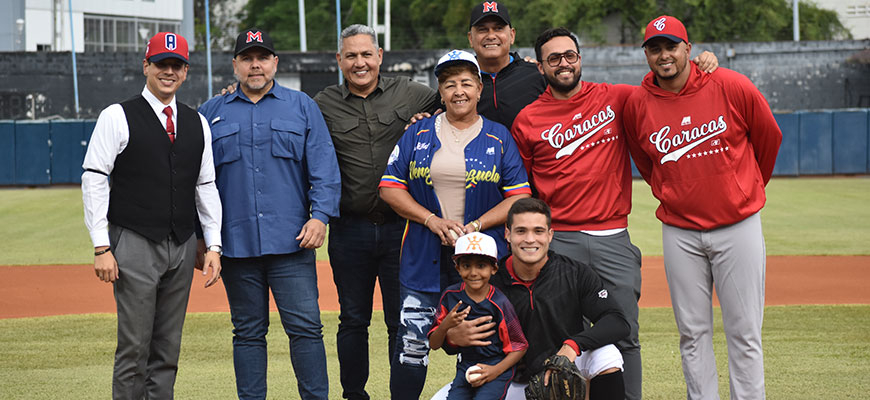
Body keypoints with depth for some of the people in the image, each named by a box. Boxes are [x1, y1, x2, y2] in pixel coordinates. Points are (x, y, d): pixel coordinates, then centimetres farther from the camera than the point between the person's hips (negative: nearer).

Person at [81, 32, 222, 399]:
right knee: (134, 348, -5)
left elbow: (206, 187, 14)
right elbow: (93, 180, -5)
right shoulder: (117, 117, -2)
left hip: (183, 246, 5)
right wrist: (101, 248, -12)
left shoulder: (197, 123, 12)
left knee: (168, 349, 8)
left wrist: (213, 246, 6)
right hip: (135, 245, -5)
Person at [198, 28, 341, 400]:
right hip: (236, 243, 1)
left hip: (291, 242, -1)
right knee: (248, 333, 7)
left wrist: (320, 215, -10)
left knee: (305, 327, -6)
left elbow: (324, 167, 3)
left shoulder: (302, 106, 9)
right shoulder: (212, 113, 12)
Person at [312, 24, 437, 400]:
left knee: (402, 321, 5)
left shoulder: (409, 94, 4)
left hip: (400, 226, 0)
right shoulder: (323, 105, 5)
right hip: (350, 231, 1)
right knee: (353, 320, 10)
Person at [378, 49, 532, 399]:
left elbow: (519, 197, 0)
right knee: (412, 343, -3)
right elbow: (390, 187, 4)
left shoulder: (499, 137, 5)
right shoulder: (418, 133, 8)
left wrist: (474, 226, -13)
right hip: (424, 256, 1)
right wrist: (433, 221, -10)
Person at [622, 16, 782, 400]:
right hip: (679, 232, 2)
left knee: (744, 332, 0)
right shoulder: (637, 104, -2)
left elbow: (769, 137, 7)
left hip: (738, 226, -2)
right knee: (693, 334, 6)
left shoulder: (731, 87, -8)